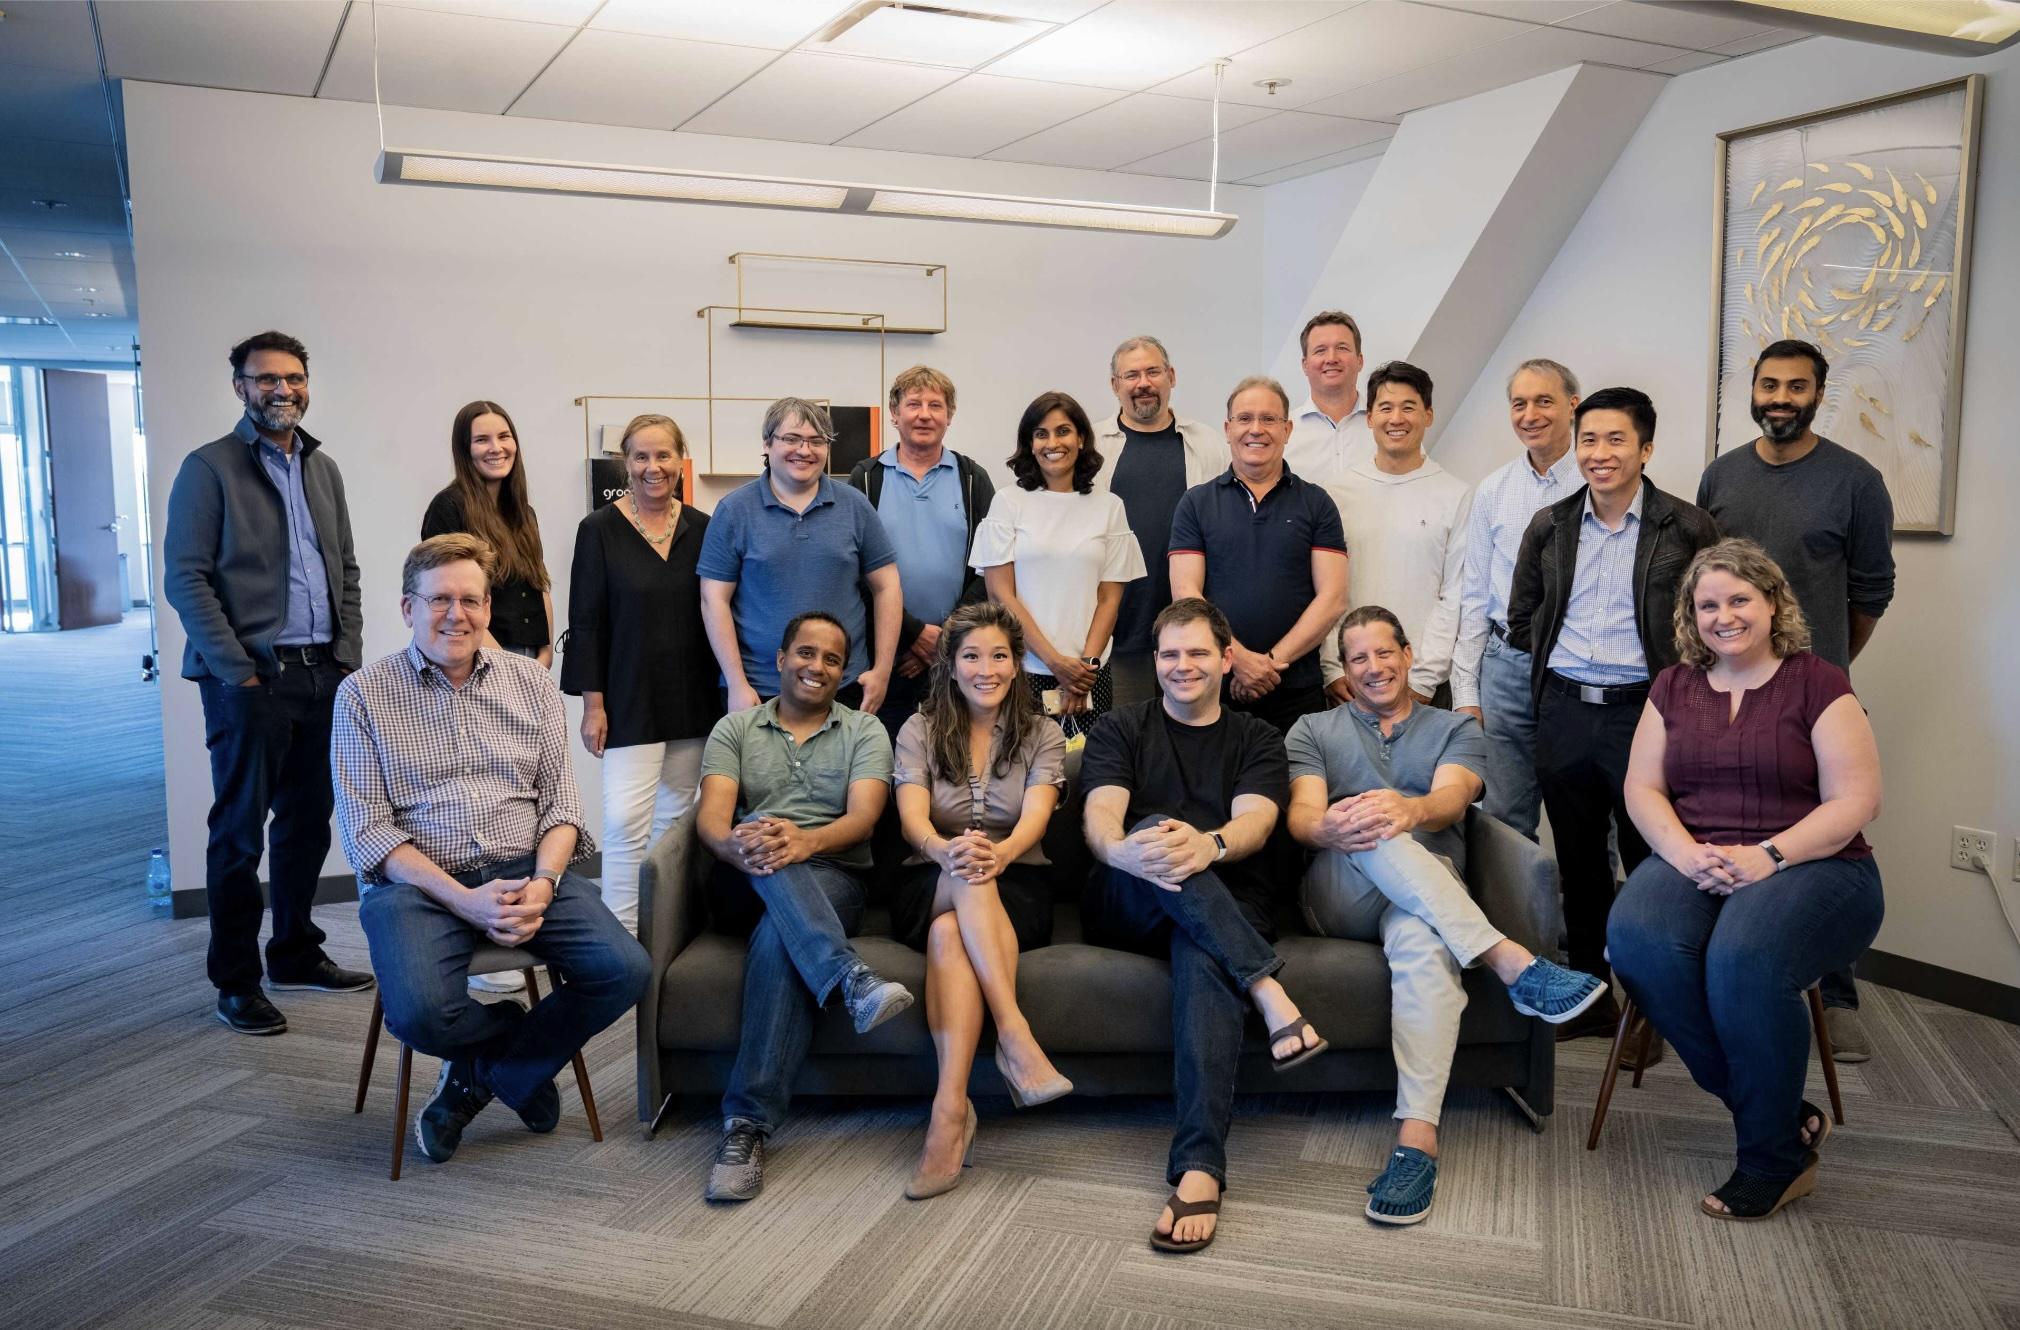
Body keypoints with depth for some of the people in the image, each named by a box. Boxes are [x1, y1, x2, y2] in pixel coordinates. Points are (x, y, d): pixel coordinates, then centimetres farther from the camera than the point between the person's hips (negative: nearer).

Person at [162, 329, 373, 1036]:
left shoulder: (323, 468, 14)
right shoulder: (210, 467, -5)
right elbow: (185, 580, -9)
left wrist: (348, 655, 6)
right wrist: (240, 673, -14)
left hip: (322, 674, 6)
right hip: (249, 678, -6)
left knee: (307, 823, 13)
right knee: (240, 832, 3)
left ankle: (295, 952, 28)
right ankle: (236, 982, 14)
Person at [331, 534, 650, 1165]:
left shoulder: (531, 682, 11)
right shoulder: (364, 694, 2)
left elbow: (560, 802, 7)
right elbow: (367, 831, -4)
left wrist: (541, 883, -13)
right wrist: (464, 900, -17)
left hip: (526, 870, 3)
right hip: (418, 882, -2)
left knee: (625, 971, -20)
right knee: (419, 1013, -31)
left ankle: (486, 1072, 5)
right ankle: (525, 1042, 6)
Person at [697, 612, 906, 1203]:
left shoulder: (865, 731, 13)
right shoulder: (734, 728, 16)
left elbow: (863, 816, -6)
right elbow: (711, 816, -2)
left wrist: (807, 840, -29)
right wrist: (734, 845, -28)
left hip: (833, 878, -1)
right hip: (748, 885, 1)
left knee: (779, 936, -36)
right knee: (761, 837, -35)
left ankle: (748, 1125, -38)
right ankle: (852, 978, -53)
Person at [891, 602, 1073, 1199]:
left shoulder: (1042, 735, 8)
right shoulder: (919, 732, 9)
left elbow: (1035, 816, -11)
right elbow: (912, 818, -9)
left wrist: (999, 852, -36)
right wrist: (945, 850, -34)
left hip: (1017, 888, 0)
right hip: (929, 887, 1)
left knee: (949, 933, -35)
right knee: (967, 877, -37)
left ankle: (951, 1106, -44)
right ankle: (1015, 1035, -47)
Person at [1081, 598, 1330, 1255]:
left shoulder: (1256, 739, 17)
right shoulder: (1119, 729, 16)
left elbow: (1255, 820, -4)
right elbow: (1101, 816, -4)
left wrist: (1208, 845, -31)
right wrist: (1124, 850, -32)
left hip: (1223, 910, 0)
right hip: (1123, 910, 0)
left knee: (1204, 960, -37)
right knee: (1158, 827, -33)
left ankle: (1199, 1171, -48)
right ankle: (1272, 996, -43)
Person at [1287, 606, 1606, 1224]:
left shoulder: (1456, 729, 21)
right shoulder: (1314, 731, 23)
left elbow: (1451, 798, -2)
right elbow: (1301, 815, 3)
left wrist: (1408, 810, -29)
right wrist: (1329, 828, -25)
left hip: (1431, 889, 0)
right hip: (1339, 895, 1)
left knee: (1422, 939, -38)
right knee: (1371, 832, -36)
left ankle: (1417, 1138, -49)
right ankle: (1513, 962, -41)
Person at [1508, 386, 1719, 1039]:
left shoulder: (1685, 527, -2)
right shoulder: (1549, 526, 9)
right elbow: (1522, 617, 18)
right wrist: (1555, 668, 11)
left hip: (1644, 711, -3)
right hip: (1564, 711, 4)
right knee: (1578, 861, 12)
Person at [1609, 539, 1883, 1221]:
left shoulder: (1817, 682, 2)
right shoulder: (1674, 685, 15)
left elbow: (1856, 800, -5)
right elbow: (1642, 788, 10)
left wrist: (1768, 856, -18)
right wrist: (1685, 853, -10)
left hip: (1812, 866, -4)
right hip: (1693, 864, 4)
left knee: (1744, 957, -36)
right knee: (1636, 938, -30)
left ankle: (1774, 1156, -12)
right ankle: (1788, 1116, -13)